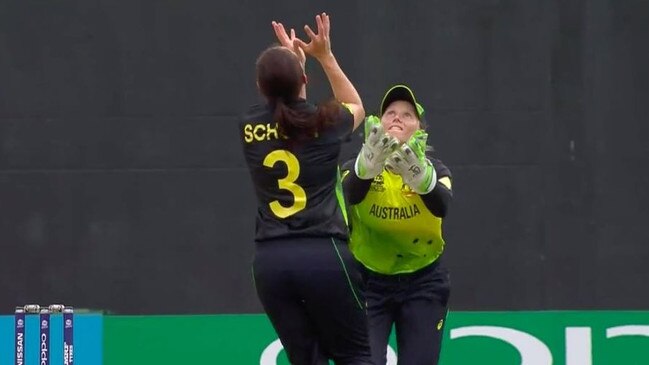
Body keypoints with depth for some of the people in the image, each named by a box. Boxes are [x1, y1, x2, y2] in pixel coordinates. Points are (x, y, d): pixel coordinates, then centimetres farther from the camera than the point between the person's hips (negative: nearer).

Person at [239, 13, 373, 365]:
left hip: (269, 261, 3)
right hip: (323, 254, -3)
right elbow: (356, 108, 24)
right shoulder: (322, 121, -2)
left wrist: (289, 60, 37)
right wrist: (325, 56, 26)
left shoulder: (250, 127, 6)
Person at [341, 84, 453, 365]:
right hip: (368, 282, -1)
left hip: (422, 284, 1)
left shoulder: (434, 169, -6)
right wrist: (369, 164, -55)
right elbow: (352, 195, -32)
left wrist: (420, 176, -53)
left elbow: (442, 206, -30)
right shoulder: (357, 167, -7)